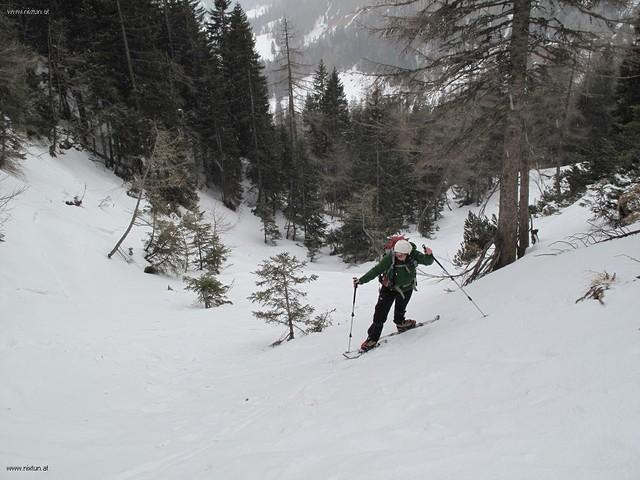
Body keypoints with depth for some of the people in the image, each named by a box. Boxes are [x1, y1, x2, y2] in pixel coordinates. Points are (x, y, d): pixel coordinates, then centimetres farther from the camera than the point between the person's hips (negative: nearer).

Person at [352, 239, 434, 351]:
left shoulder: (414, 255, -22)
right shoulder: (389, 258, -28)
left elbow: (427, 261, -13)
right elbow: (376, 270, -25)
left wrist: (429, 255, -36)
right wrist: (361, 280, -31)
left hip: (406, 288, 2)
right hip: (389, 288, -2)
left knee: (400, 310, 9)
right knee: (380, 312, -6)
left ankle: (400, 323, 46)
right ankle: (373, 337, 6)